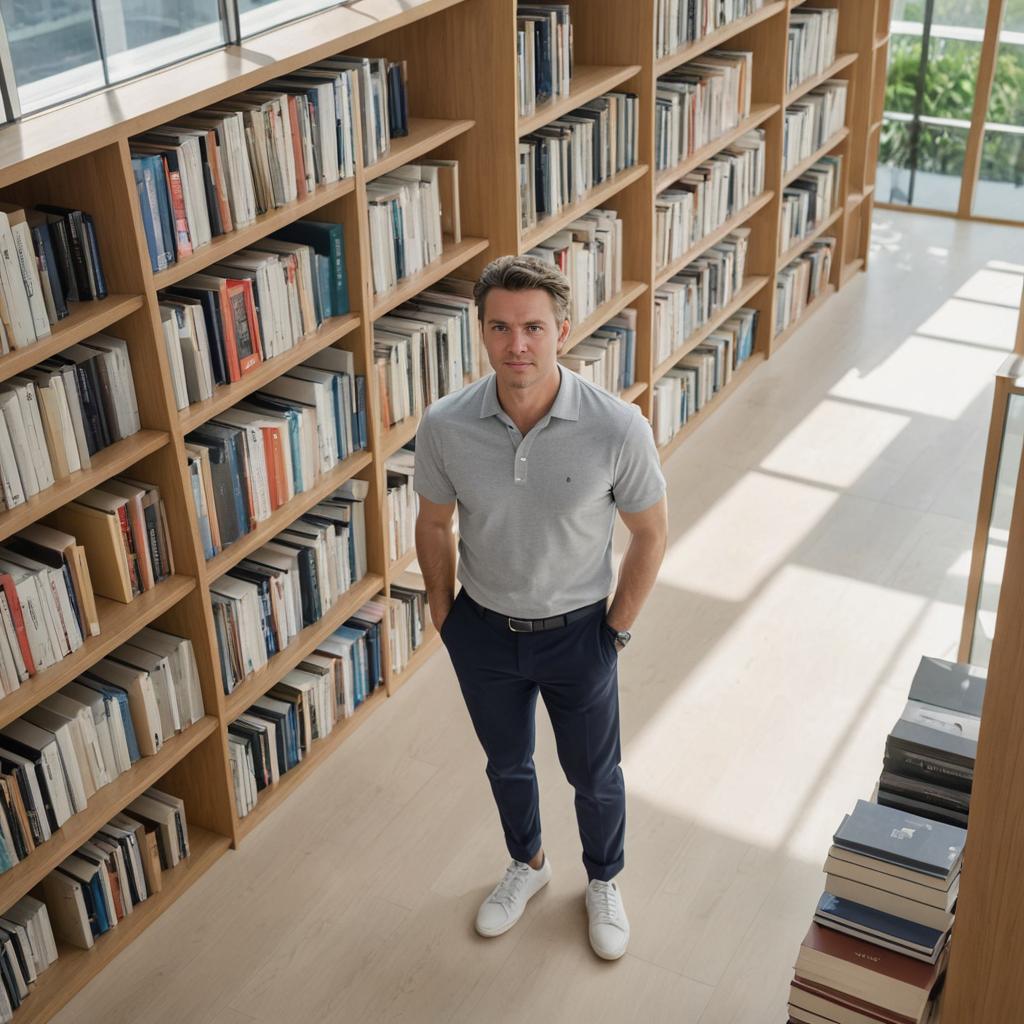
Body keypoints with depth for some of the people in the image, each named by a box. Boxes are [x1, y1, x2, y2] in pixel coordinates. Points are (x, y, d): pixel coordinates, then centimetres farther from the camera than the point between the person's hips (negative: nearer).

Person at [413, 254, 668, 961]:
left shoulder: (618, 428, -26)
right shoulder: (445, 425, -20)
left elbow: (651, 535, -11)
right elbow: (434, 525, -1)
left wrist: (617, 630, -5)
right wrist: (444, 613, 5)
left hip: (577, 634, -2)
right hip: (484, 631, 2)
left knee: (594, 774, 20)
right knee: (507, 763, 26)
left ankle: (604, 882, 50)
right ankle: (529, 864, 55)